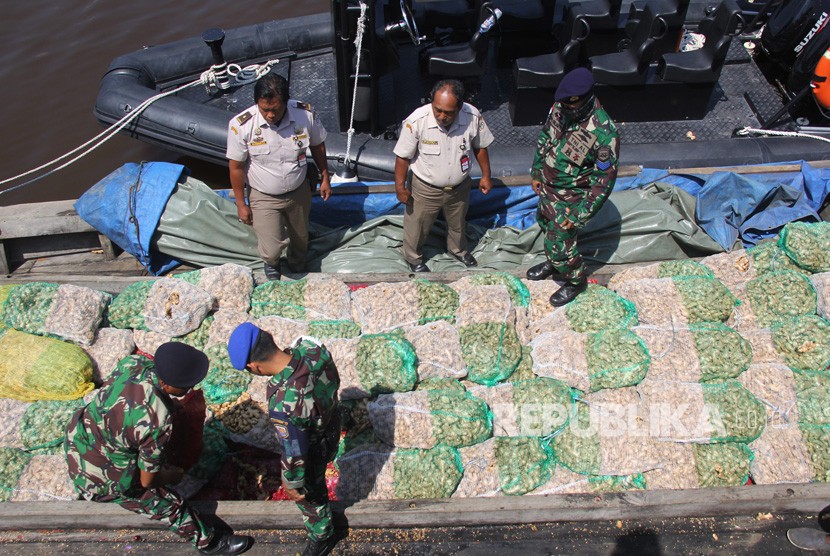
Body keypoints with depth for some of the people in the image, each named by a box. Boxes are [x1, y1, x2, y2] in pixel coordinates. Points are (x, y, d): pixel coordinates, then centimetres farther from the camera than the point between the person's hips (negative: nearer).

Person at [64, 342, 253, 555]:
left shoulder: (134, 362, -19)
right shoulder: (158, 422, -35)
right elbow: (147, 480, -20)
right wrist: (174, 475, 2)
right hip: (101, 478, -6)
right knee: (170, 504, 11)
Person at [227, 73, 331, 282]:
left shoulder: (306, 114, -21)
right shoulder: (241, 125, -26)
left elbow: (317, 145, -1)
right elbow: (236, 166, -14)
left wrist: (325, 178, 7)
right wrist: (241, 204, -8)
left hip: (299, 191, 3)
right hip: (264, 197, -2)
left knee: (300, 238, 24)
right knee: (272, 249, -1)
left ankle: (298, 268, 59)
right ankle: (270, 263, 39)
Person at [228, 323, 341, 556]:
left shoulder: (283, 404, -46)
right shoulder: (310, 347, -28)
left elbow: (294, 452, -30)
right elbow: (334, 381, -6)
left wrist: (292, 484, -10)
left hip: (314, 449, -6)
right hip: (331, 423, 7)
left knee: (309, 495, 25)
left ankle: (322, 537, 54)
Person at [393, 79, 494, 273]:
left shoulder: (473, 117, -23)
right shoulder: (416, 121, -31)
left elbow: (480, 146, -3)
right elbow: (403, 156, -17)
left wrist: (486, 175, 3)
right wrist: (400, 186, -14)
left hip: (460, 187, 3)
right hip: (426, 189, -2)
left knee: (458, 223, 29)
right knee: (417, 226, 19)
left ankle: (458, 249, 60)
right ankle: (413, 257, 50)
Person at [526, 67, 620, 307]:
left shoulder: (603, 133, -34)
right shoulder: (561, 108, -14)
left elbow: (604, 180, -25)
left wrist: (580, 215, -21)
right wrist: (536, 172, 11)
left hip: (569, 198, -7)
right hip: (547, 187, 7)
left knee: (559, 244, 6)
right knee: (546, 225, 28)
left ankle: (576, 281, 36)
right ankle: (553, 263, 57)